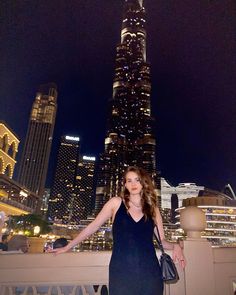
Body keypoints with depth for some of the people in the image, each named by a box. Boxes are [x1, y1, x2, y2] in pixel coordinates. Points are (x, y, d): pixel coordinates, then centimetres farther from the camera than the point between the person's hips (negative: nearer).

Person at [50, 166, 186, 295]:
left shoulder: (153, 208, 8)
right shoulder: (116, 203, 2)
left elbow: (161, 240, 11)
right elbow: (93, 226, 6)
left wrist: (175, 245, -10)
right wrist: (67, 247, 9)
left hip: (149, 272, 2)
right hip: (121, 272, -2)